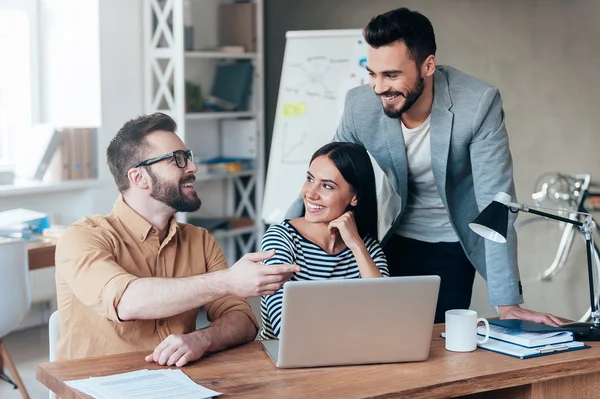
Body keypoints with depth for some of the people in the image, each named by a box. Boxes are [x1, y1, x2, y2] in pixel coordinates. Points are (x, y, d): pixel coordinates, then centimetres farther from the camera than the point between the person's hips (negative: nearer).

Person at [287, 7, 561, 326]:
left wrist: (507, 303, -31)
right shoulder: (360, 105, -19)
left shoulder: (478, 104, -28)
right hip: (396, 238, 2)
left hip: (453, 246, -2)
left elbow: (496, 203, -28)